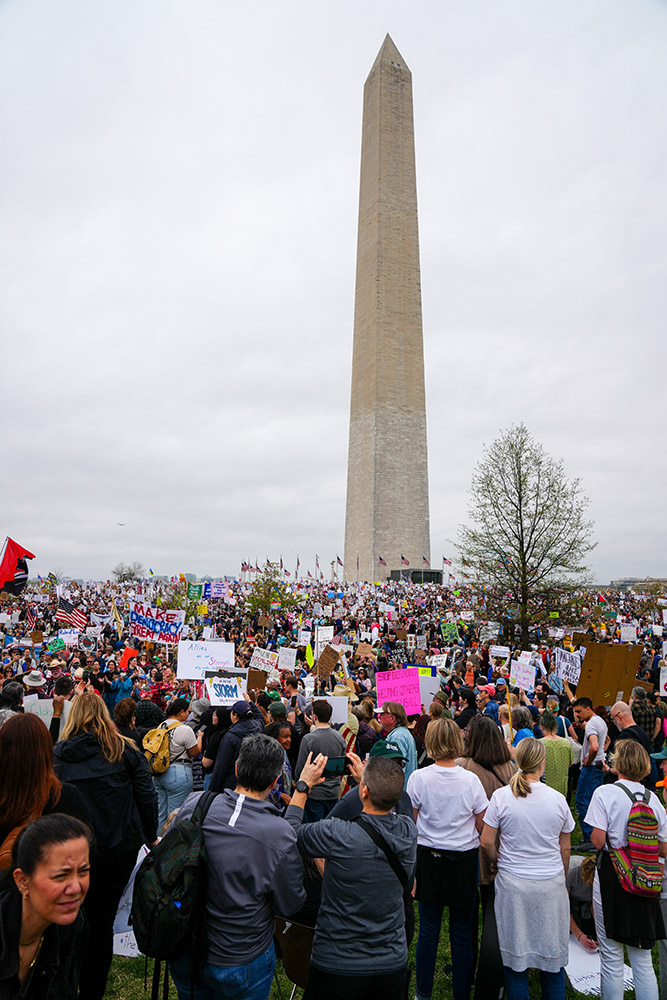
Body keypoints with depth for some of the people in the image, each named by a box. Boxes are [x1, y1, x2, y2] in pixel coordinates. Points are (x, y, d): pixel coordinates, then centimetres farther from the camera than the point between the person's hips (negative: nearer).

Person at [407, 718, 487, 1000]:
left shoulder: (418, 778, -14)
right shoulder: (470, 780, -14)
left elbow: (411, 823, -3)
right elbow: (482, 826, -4)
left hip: (428, 859, 1)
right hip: (464, 860, -1)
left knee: (428, 931, 16)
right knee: (462, 934, 14)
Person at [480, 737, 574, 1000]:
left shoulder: (501, 796, -12)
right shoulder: (557, 799, -7)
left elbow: (486, 842, -8)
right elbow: (565, 848, 4)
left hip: (513, 883, -1)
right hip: (551, 883, 1)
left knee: (515, 951, 13)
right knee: (553, 951, 18)